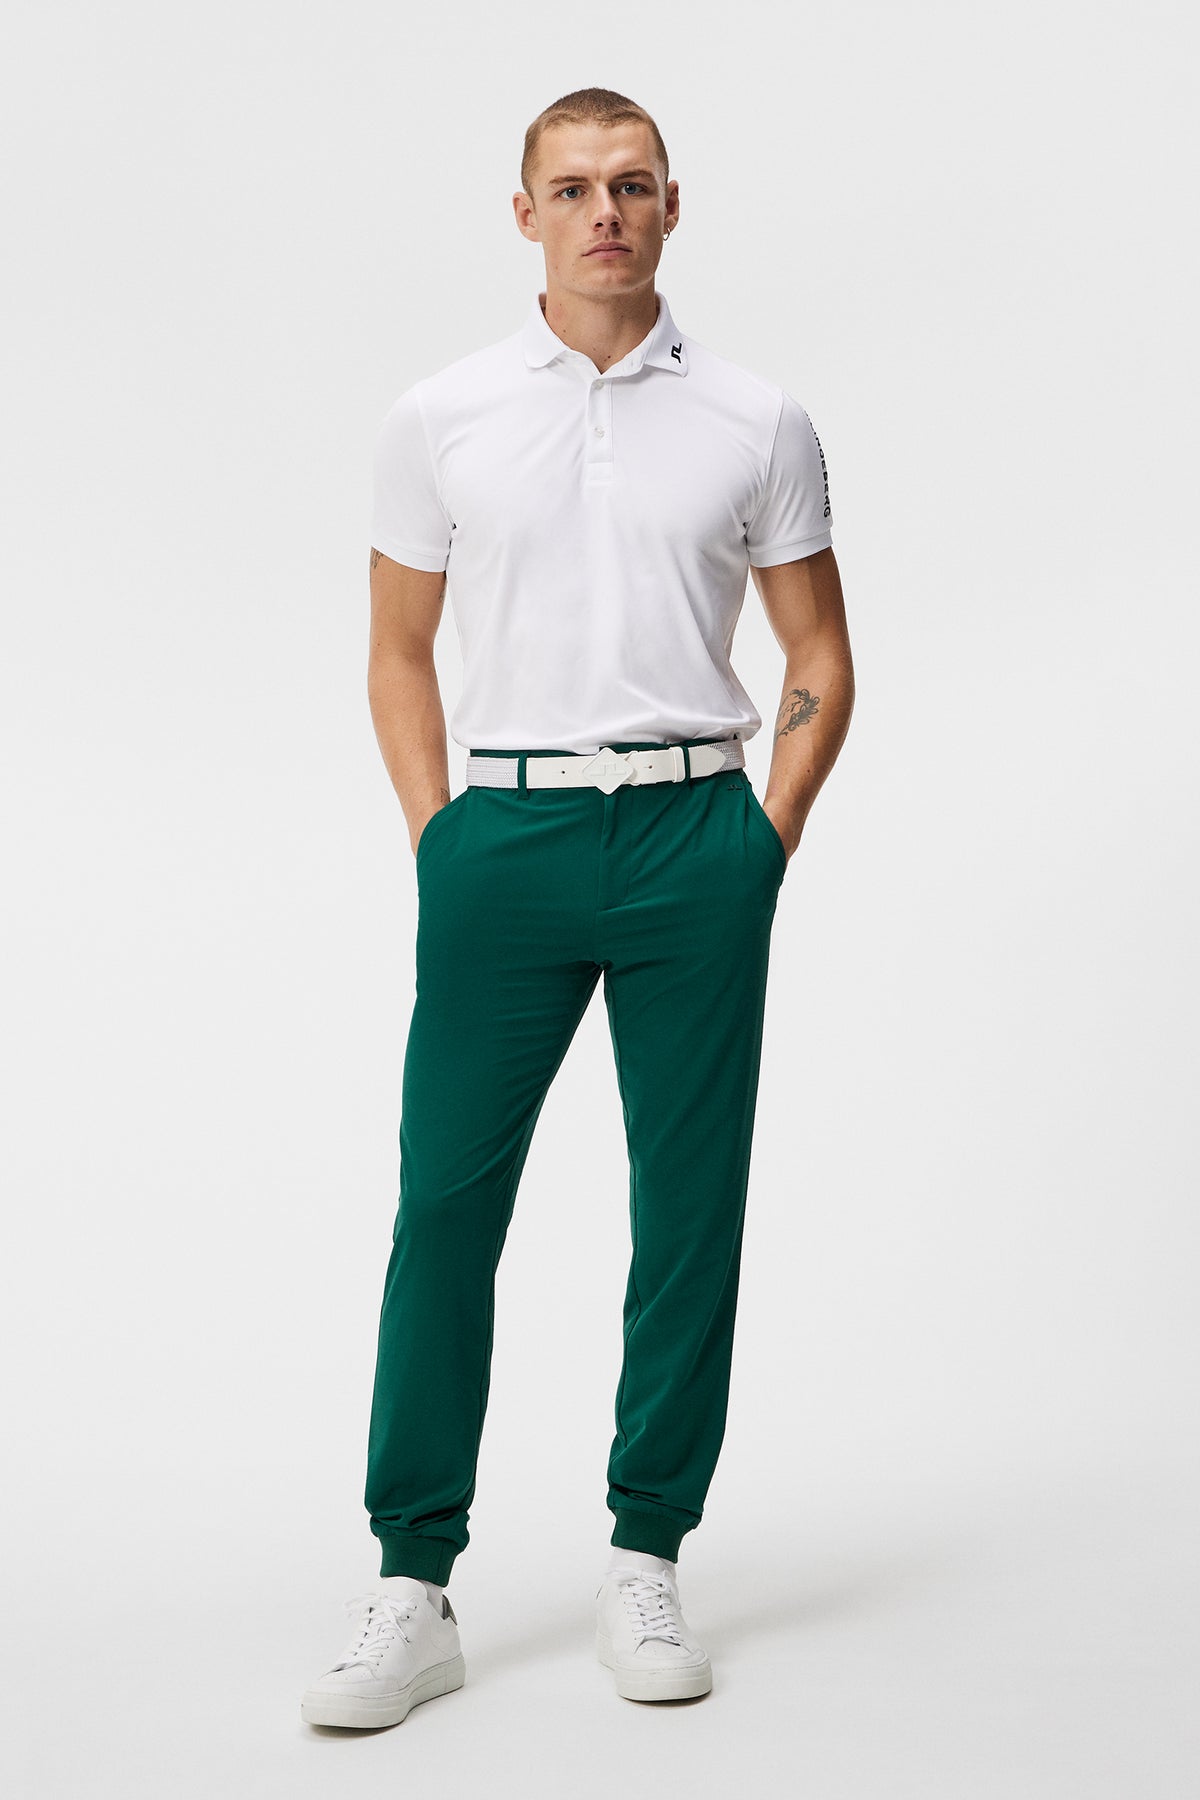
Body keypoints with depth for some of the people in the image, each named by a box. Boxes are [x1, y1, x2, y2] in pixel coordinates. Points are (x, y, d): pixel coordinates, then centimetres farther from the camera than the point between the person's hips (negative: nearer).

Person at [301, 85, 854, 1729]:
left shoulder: (756, 423, 6)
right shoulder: (440, 419, 7)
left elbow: (821, 660, 11)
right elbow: (400, 654, 13)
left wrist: (764, 843, 1)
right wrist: (439, 842, 3)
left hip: (696, 838, 0)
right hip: (504, 838, 0)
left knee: (691, 1211, 4)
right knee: (445, 1207, -3)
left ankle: (647, 1564, 18)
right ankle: (415, 1592, 6)